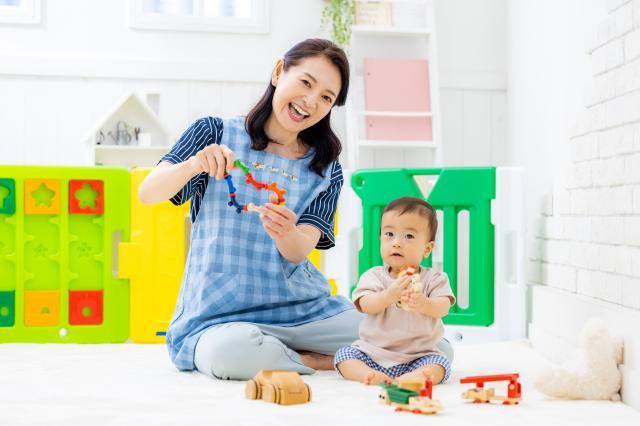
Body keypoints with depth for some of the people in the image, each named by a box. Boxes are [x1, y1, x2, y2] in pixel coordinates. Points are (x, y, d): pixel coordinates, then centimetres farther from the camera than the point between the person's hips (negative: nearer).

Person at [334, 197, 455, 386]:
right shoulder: (374, 276, 0)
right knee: (344, 354, -17)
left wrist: (423, 304, -40)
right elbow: (365, 305, -16)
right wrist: (389, 295, -37)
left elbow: (442, 308, -15)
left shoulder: (433, 278, -1)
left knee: (440, 363, -25)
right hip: (372, 352, 1)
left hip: (418, 354, -1)